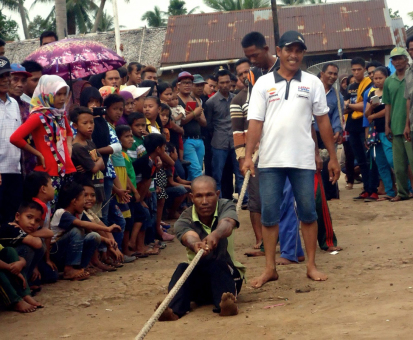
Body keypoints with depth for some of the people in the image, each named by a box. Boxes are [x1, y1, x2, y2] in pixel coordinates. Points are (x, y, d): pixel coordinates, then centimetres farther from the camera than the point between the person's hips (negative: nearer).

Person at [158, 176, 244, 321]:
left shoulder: (225, 207, -7)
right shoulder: (184, 220, -8)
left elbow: (227, 225, -32)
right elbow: (190, 237, -33)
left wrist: (215, 235, -58)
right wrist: (196, 245, -60)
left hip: (228, 275, -1)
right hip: (197, 280, 1)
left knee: (217, 265, -33)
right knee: (182, 268, -30)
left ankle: (226, 304, -57)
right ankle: (173, 309, -50)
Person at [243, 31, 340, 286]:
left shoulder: (312, 83, 6)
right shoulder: (264, 83, 4)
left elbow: (323, 121, 8)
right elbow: (255, 122, 0)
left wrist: (333, 157, 6)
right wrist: (248, 156, -11)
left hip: (303, 159, 0)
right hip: (270, 160, 0)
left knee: (308, 212, 3)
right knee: (269, 214, 2)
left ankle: (312, 265, 13)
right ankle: (270, 268, 10)